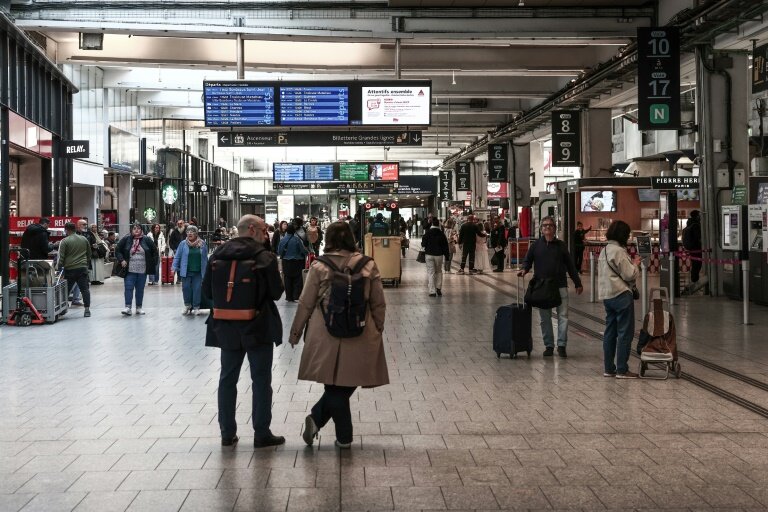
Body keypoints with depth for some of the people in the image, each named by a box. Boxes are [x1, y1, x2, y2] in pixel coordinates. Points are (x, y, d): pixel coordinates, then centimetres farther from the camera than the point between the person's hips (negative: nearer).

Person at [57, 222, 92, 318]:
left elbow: (61, 257, -7)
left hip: (69, 269, -3)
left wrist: (59, 267, 3)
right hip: (82, 268, 3)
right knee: (84, 289, 3)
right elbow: (89, 254, 18)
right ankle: (87, 309, -2)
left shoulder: (65, 241, -6)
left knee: (66, 289, 6)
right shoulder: (84, 239, 8)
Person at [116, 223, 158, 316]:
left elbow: (155, 252, 11)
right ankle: (128, 307, -8)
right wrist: (121, 260, -7)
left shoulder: (147, 240, 3)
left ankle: (139, 307, 17)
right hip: (130, 270, -1)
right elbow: (117, 251, 6)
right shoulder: (126, 239, 0)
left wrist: (152, 263, 5)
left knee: (140, 289, 9)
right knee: (128, 288, -8)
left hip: (142, 270, 1)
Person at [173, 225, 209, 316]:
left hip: (198, 272, 0)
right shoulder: (183, 244, 1)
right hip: (186, 272, 0)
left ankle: (196, 307, 11)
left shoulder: (202, 244, 3)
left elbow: (205, 258, 8)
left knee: (197, 289, 0)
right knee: (186, 288, 1)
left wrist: (205, 270, 9)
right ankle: (187, 305, 21)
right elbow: (177, 257, 3)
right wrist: (175, 267, -3)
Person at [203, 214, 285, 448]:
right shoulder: (264, 257, -13)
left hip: (227, 327, 4)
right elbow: (276, 292, -11)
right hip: (258, 328, -4)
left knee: (228, 379, 13)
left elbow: (207, 292, 2)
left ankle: (227, 433, 17)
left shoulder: (217, 256, 0)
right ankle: (262, 433, 10)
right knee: (261, 380, 6)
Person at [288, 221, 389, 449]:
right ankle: (317, 419, 5)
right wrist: (378, 329, 18)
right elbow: (379, 304, 4)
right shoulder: (368, 265, -1)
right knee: (348, 384, 12)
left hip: (326, 336, 0)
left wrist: (295, 332, 13)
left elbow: (305, 304, 1)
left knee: (335, 386, 13)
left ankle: (344, 436, 9)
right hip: (361, 337, 0)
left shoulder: (319, 267, -5)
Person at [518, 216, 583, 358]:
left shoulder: (561, 246, 7)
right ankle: (549, 345, 12)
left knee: (563, 316, -4)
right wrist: (524, 269, -12)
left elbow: (570, 265, 11)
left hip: (560, 286, 0)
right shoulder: (536, 245, 6)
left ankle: (561, 345, -1)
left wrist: (578, 283, 11)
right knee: (544, 318, 4)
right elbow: (528, 261, 11)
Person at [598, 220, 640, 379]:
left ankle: (608, 368, 15)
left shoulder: (604, 251, 13)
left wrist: (631, 264, 15)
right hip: (621, 295, -9)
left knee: (610, 332, 12)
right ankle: (622, 370, -3)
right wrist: (635, 264, 3)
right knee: (625, 332, -4)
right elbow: (629, 275, -15)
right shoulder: (619, 251, -15)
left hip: (606, 296, 9)